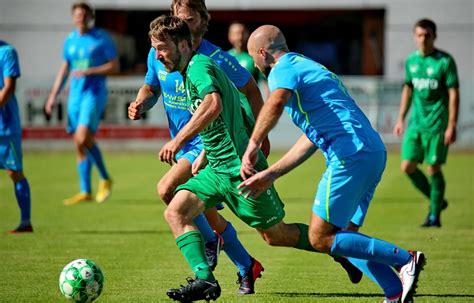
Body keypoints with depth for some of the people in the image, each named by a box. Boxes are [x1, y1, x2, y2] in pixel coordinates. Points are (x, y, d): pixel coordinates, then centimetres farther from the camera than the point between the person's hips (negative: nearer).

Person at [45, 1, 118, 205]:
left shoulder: (101, 38, -3)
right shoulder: (71, 40, 12)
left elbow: (114, 66, -5)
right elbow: (65, 69, 19)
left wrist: (88, 71, -15)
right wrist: (53, 95, 14)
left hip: (94, 93, -6)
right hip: (75, 94, 6)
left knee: (83, 138, -20)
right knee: (79, 144, 4)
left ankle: (105, 179, -2)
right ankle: (86, 192, 10)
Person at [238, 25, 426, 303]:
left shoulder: (284, 70, -1)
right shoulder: (308, 68, 30)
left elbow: (275, 104, -27)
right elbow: (311, 138, 30)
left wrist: (252, 146, -21)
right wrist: (270, 174, 28)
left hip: (351, 155, -10)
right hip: (374, 152, 10)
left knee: (321, 238, -5)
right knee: (344, 236, 14)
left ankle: (405, 259, -11)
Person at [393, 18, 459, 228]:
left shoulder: (445, 61, -9)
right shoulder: (411, 61, 8)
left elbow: (453, 94, -10)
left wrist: (452, 126, -15)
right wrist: (401, 119, 17)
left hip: (436, 123, -6)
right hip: (415, 123, 6)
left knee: (433, 168, -4)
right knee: (407, 166, 1)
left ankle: (434, 216, 8)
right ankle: (436, 201, 20)